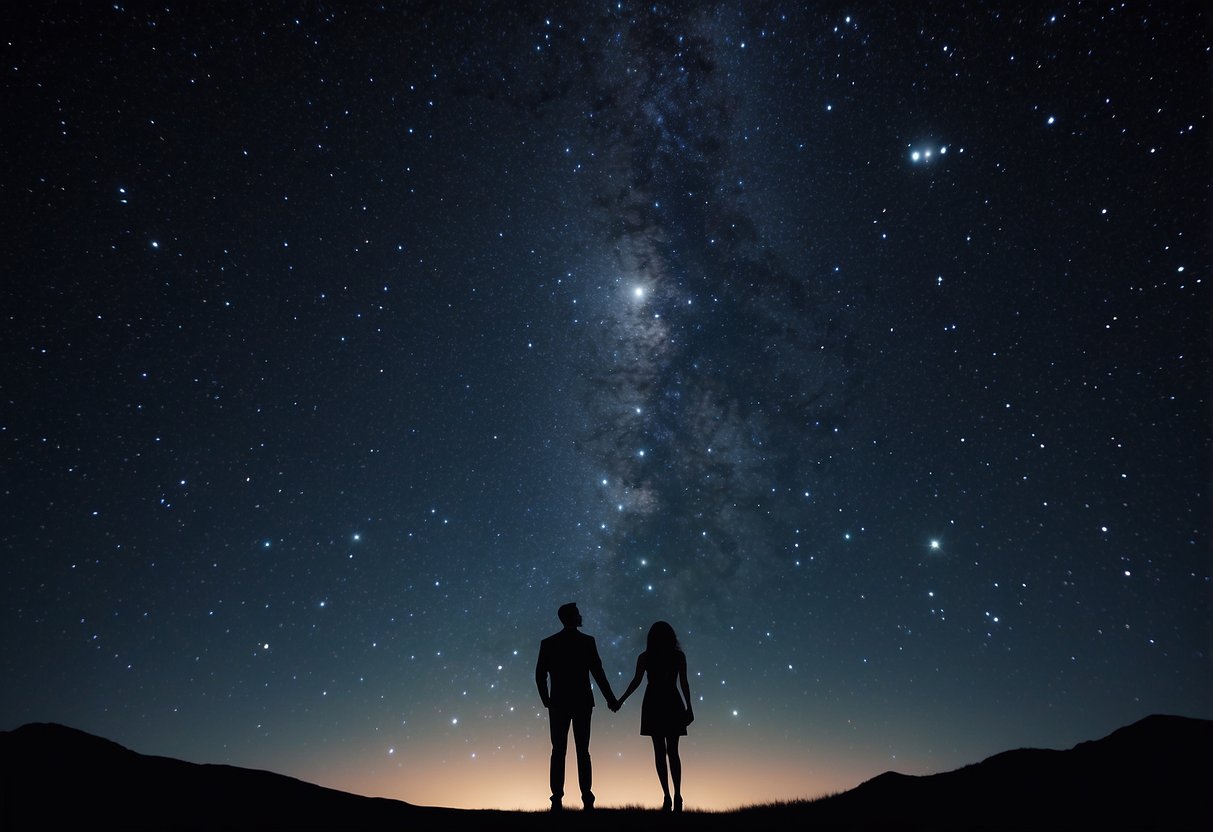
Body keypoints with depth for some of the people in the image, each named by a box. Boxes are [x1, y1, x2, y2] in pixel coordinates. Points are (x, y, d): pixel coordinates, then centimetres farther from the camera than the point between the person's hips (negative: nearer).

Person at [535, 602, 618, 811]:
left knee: (558, 752, 4)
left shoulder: (548, 643, 0)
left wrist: (546, 700, 13)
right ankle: (587, 799, 0)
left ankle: (557, 799, -3)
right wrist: (610, 699, 3)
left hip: (558, 703, 1)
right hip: (582, 702, -1)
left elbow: (540, 675, 0)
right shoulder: (587, 642, -5)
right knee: (582, 751, 5)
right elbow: (597, 673, -6)